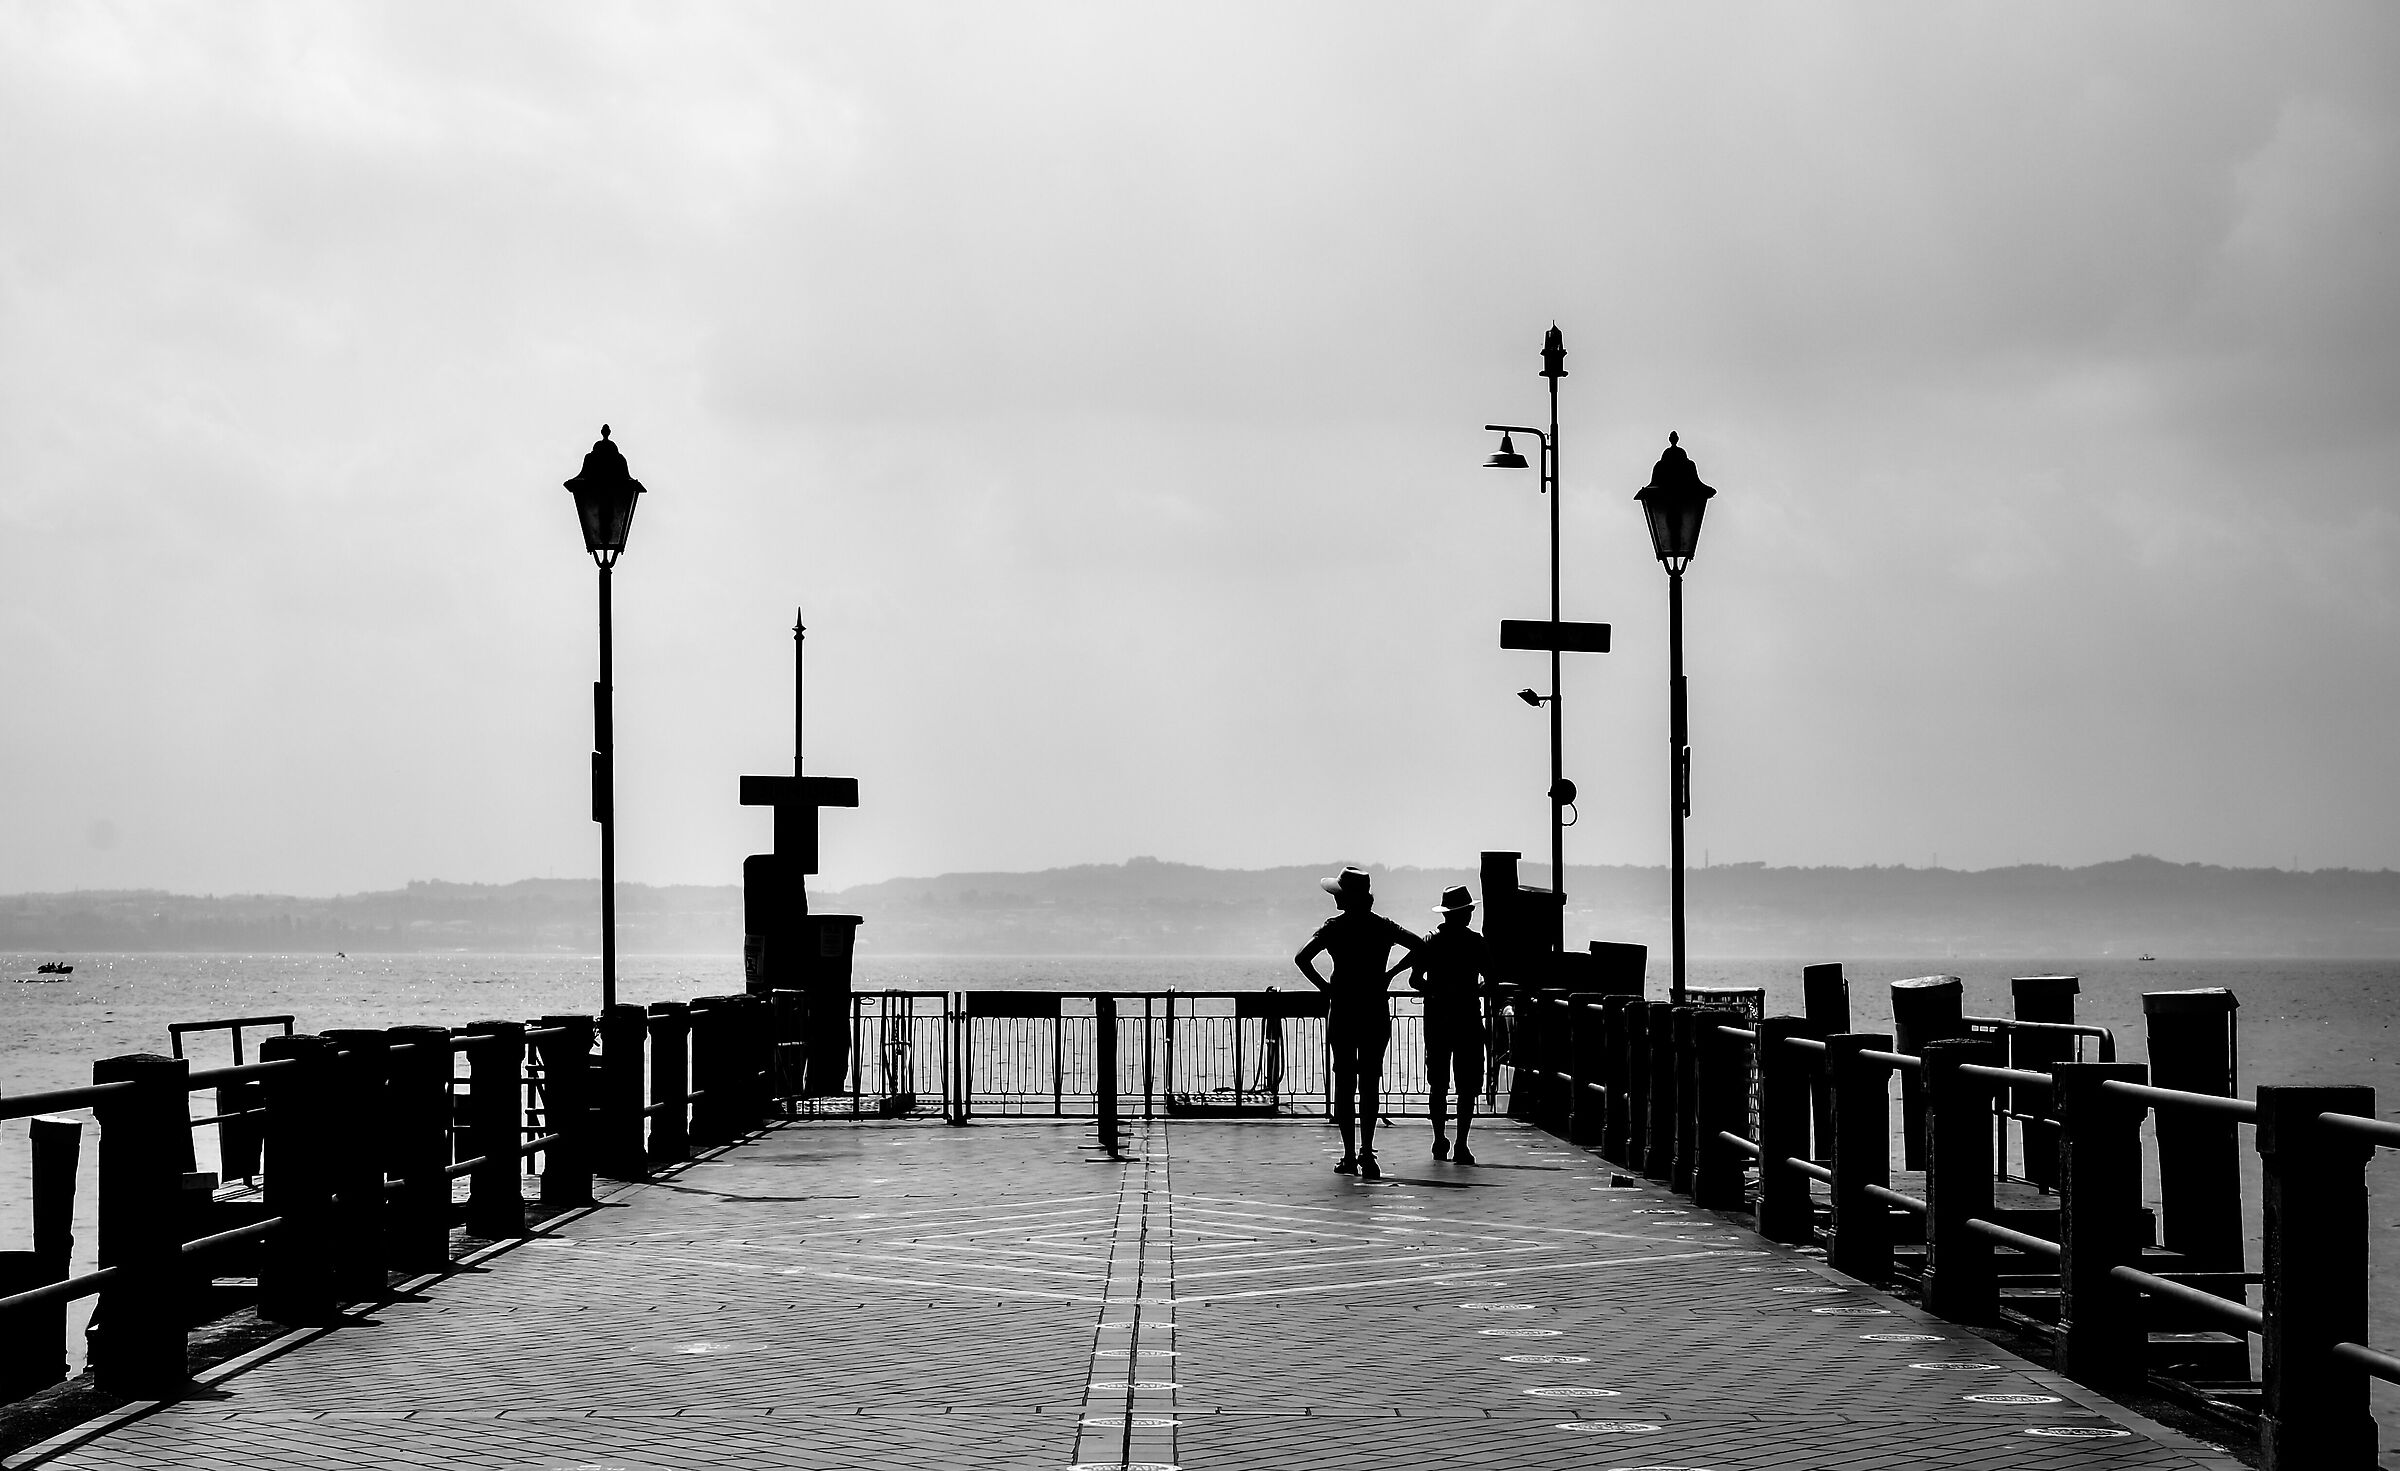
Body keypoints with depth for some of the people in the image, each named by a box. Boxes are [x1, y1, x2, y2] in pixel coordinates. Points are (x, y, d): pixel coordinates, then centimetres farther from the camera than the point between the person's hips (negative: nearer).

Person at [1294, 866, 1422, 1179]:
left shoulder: (1334, 927, -5)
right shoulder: (1382, 926, 4)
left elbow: (1302, 958, -16)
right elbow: (1419, 946, 6)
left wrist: (1323, 986, -4)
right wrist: (1389, 974, 7)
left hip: (1343, 1011, -2)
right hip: (1376, 1012, 2)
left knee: (1344, 1083, 5)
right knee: (1370, 1083, 5)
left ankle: (1349, 1156, 3)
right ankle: (1366, 1153, -6)